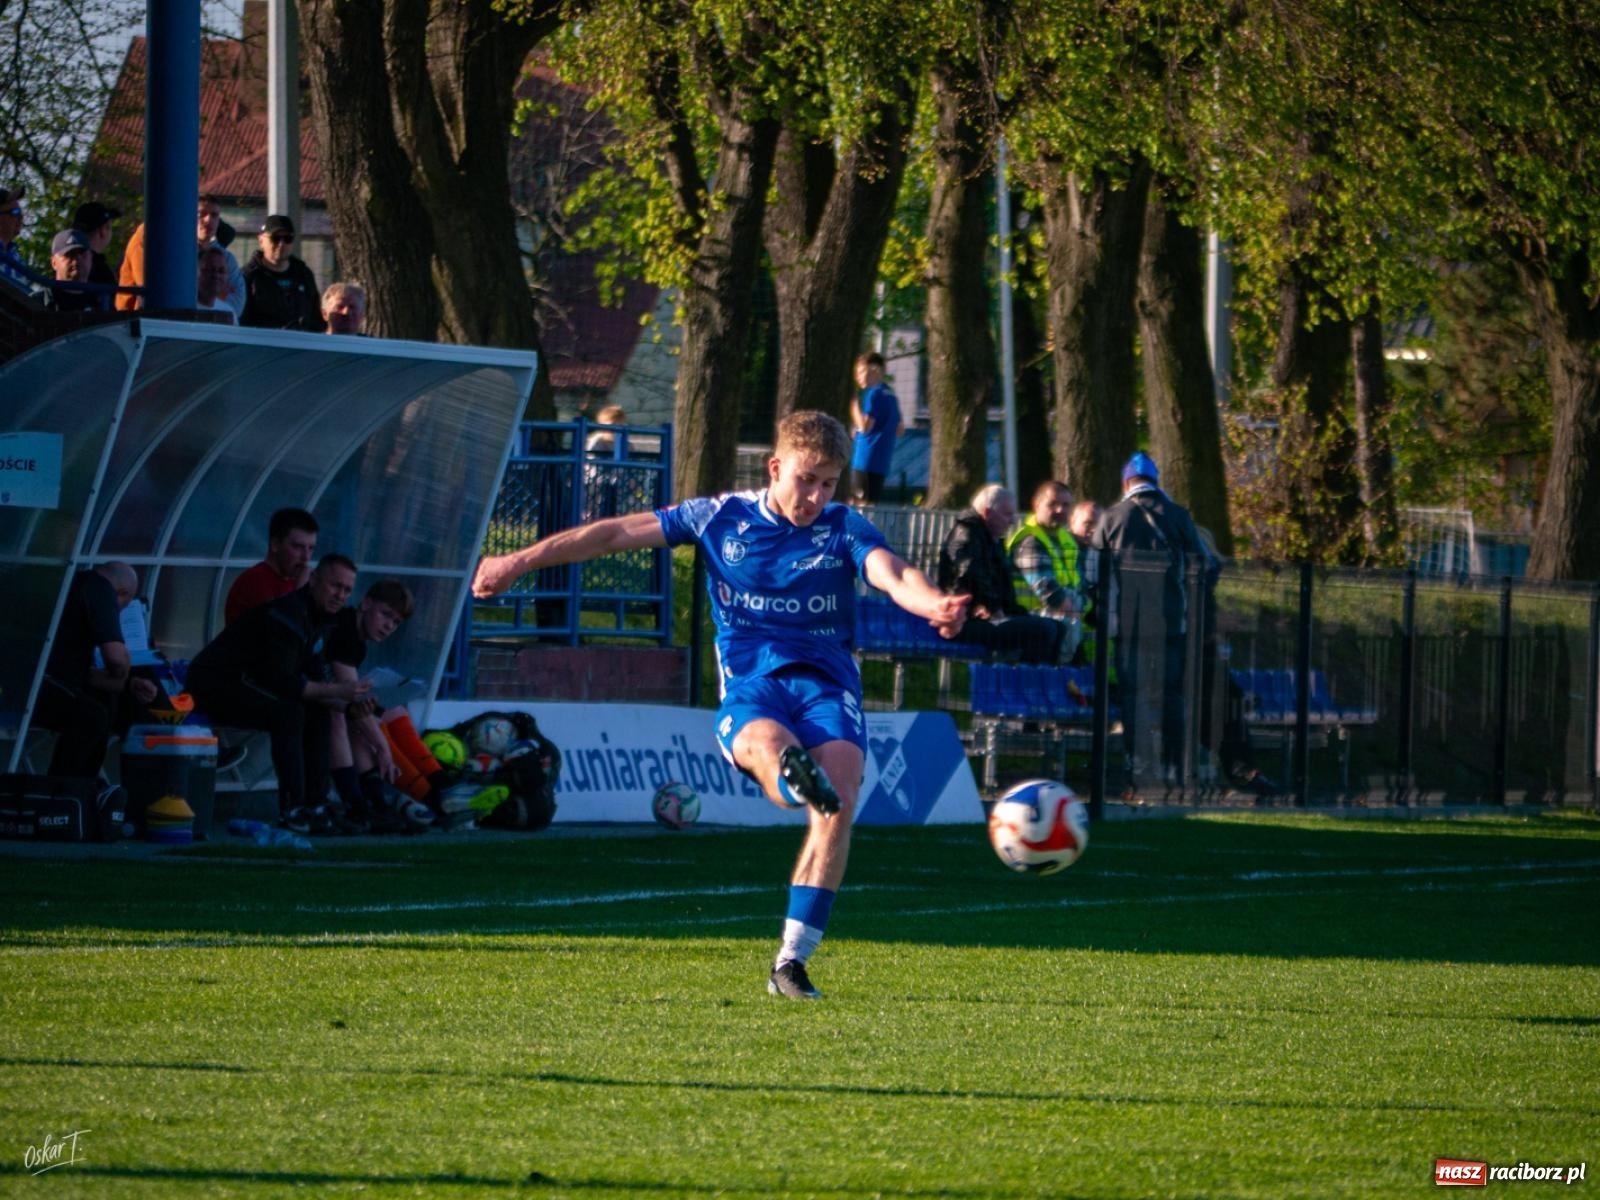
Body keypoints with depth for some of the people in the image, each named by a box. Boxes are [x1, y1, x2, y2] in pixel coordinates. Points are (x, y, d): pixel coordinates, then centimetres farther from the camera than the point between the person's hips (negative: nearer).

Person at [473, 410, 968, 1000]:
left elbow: (892, 574, -14)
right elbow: (616, 533, 15)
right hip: (750, 684, 0)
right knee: (766, 742, -37)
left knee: (838, 801, -25)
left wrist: (933, 604, -38)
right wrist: (519, 562, 16)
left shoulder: (844, 528, 7)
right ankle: (795, 775, -76)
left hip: (827, 681, 0)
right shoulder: (722, 518, 10)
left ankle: (791, 962, -20)